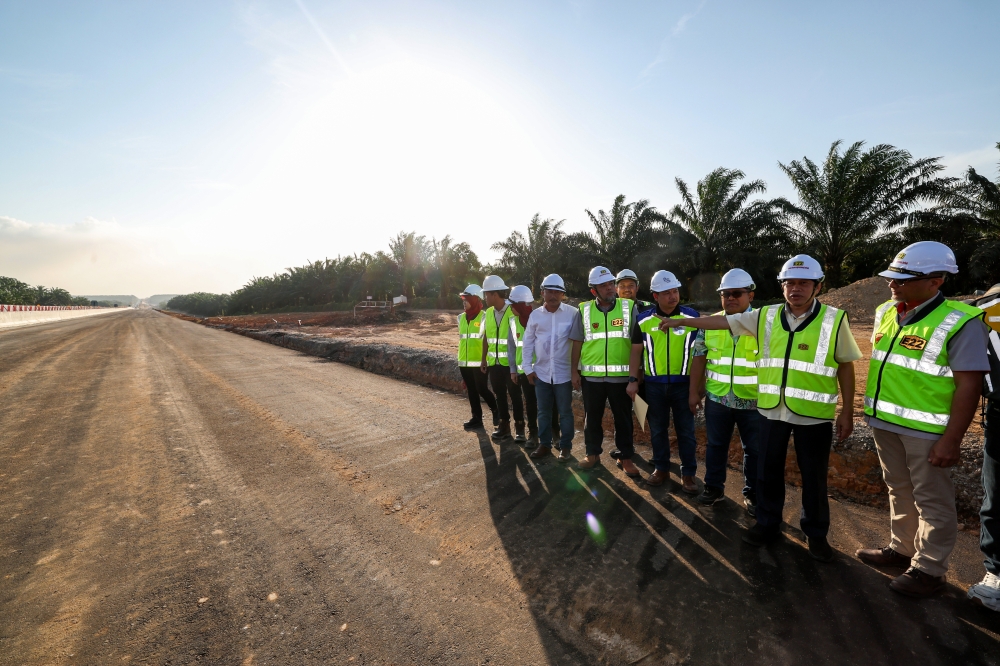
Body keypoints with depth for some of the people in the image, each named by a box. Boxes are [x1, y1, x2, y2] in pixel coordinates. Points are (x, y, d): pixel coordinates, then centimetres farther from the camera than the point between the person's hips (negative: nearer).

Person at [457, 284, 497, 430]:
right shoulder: (461, 317, 10)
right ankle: (476, 418, 23)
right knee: (471, 390, 11)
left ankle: (495, 410, 24)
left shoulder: (484, 317, -9)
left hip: (479, 361, -6)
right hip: (465, 361, 6)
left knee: (482, 389, -1)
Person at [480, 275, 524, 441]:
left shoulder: (514, 311, -14)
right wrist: (484, 359, 12)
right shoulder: (488, 313, 6)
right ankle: (503, 424, 26)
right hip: (494, 362, 6)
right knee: (499, 394, 14)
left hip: (511, 362, -5)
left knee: (515, 395, 8)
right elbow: (486, 337, 12)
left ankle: (519, 425, 22)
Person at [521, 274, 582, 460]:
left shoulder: (573, 313, -6)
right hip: (541, 372, 3)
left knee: (565, 412, 9)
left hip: (563, 372, -3)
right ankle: (544, 444, 27)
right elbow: (527, 343, 6)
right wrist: (528, 368, 3)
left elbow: (577, 341, -4)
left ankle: (565, 446, 23)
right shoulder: (535, 315, 2)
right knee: (543, 411, 13)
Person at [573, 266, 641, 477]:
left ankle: (625, 457, 25)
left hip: (621, 375, -1)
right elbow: (577, 343, 5)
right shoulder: (584, 310, 2)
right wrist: (575, 371, 2)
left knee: (623, 418, 10)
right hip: (591, 375, 1)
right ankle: (593, 453, 29)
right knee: (593, 417, 13)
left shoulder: (629, 308, 0)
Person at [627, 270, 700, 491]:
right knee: (657, 430, 13)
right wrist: (633, 379, -1)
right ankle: (661, 468, 29)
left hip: (683, 383, -1)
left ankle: (688, 473, 23)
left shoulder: (692, 317, -4)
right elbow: (636, 351, 5)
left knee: (686, 431, 9)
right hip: (654, 384, 1)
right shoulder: (644, 320, -1)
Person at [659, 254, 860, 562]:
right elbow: (722, 321, 6)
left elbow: (845, 366, -1)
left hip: (814, 414, -2)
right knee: (768, 471, 15)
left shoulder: (834, 320, -6)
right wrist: (681, 321, 7)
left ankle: (816, 533, 33)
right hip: (771, 410, 3)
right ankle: (767, 524, 33)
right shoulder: (766, 316, 1)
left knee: (814, 477, 12)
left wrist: (847, 412, -1)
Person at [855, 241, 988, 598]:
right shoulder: (885, 313, 5)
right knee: (899, 492, 20)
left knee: (932, 501, 9)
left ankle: (929, 569, 23)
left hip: (927, 430, -6)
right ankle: (901, 549, 36)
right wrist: (873, 410, 17)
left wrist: (951, 440, -18)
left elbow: (969, 384, -16)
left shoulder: (959, 322, -15)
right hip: (885, 422, 7)